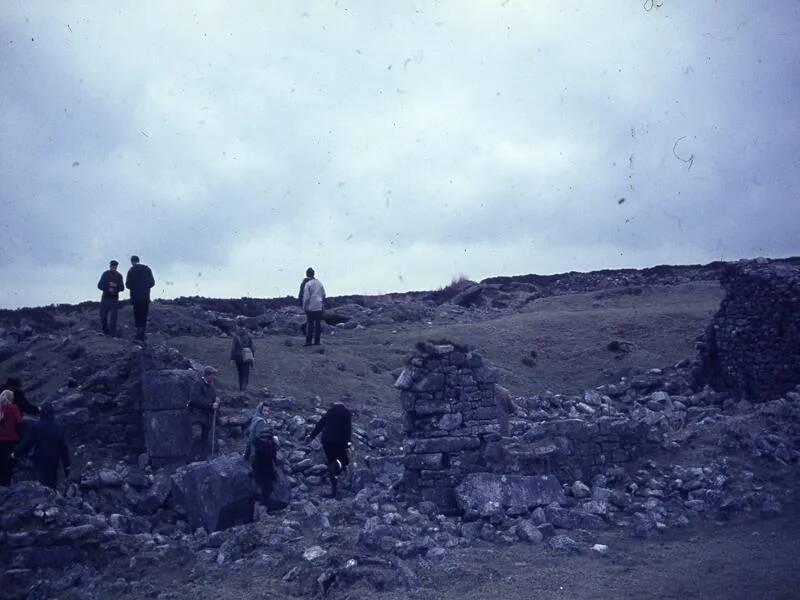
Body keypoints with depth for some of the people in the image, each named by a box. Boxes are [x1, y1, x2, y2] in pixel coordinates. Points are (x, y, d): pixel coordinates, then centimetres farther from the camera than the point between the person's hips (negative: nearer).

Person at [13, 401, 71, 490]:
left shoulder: (36, 426, -10)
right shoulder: (59, 427, -3)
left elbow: (26, 443, -7)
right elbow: (64, 447, -1)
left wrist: (16, 454, 10)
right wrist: (66, 465, 5)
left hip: (40, 462, -2)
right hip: (54, 462, 2)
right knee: (52, 485, 14)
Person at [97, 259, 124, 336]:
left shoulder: (119, 276, 5)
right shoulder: (105, 274, 5)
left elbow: (122, 288, 3)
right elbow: (99, 286, 1)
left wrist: (116, 285, -17)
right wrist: (108, 289, -14)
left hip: (114, 299, -1)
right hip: (105, 298, 1)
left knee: (113, 317, -7)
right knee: (103, 316, 0)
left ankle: (113, 335, -5)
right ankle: (106, 332, 17)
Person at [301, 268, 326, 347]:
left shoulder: (308, 284, -10)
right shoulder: (320, 283, 6)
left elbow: (306, 297, -11)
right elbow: (323, 295, 12)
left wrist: (304, 307, -2)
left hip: (311, 307, -4)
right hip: (319, 307, 4)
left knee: (309, 324, 0)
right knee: (318, 324, 7)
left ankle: (308, 341, -1)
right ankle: (317, 341, 8)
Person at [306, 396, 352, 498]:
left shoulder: (331, 410, 14)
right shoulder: (346, 412, 0)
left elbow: (320, 423, 17)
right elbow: (348, 427, -11)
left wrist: (312, 435, 22)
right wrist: (348, 441, -15)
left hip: (326, 439, 5)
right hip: (339, 440, -4)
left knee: (331, 461, 13)